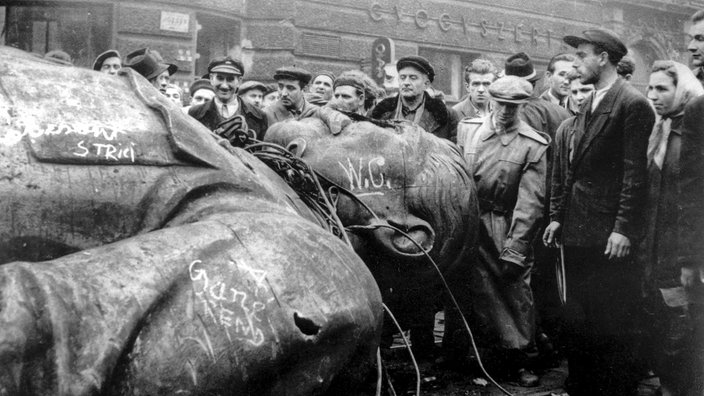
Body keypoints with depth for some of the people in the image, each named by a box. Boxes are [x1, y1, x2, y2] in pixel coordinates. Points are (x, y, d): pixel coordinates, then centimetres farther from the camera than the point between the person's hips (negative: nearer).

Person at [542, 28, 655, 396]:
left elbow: (635, 173, -14)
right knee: (577, 321, 14)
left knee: (612, 324, 2)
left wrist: (624, 229, -17)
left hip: (609, 235, -8)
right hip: (577, 232, 8)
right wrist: (557, 216, 11)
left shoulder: (632, 104, -9)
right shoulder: (586, 107, 16)